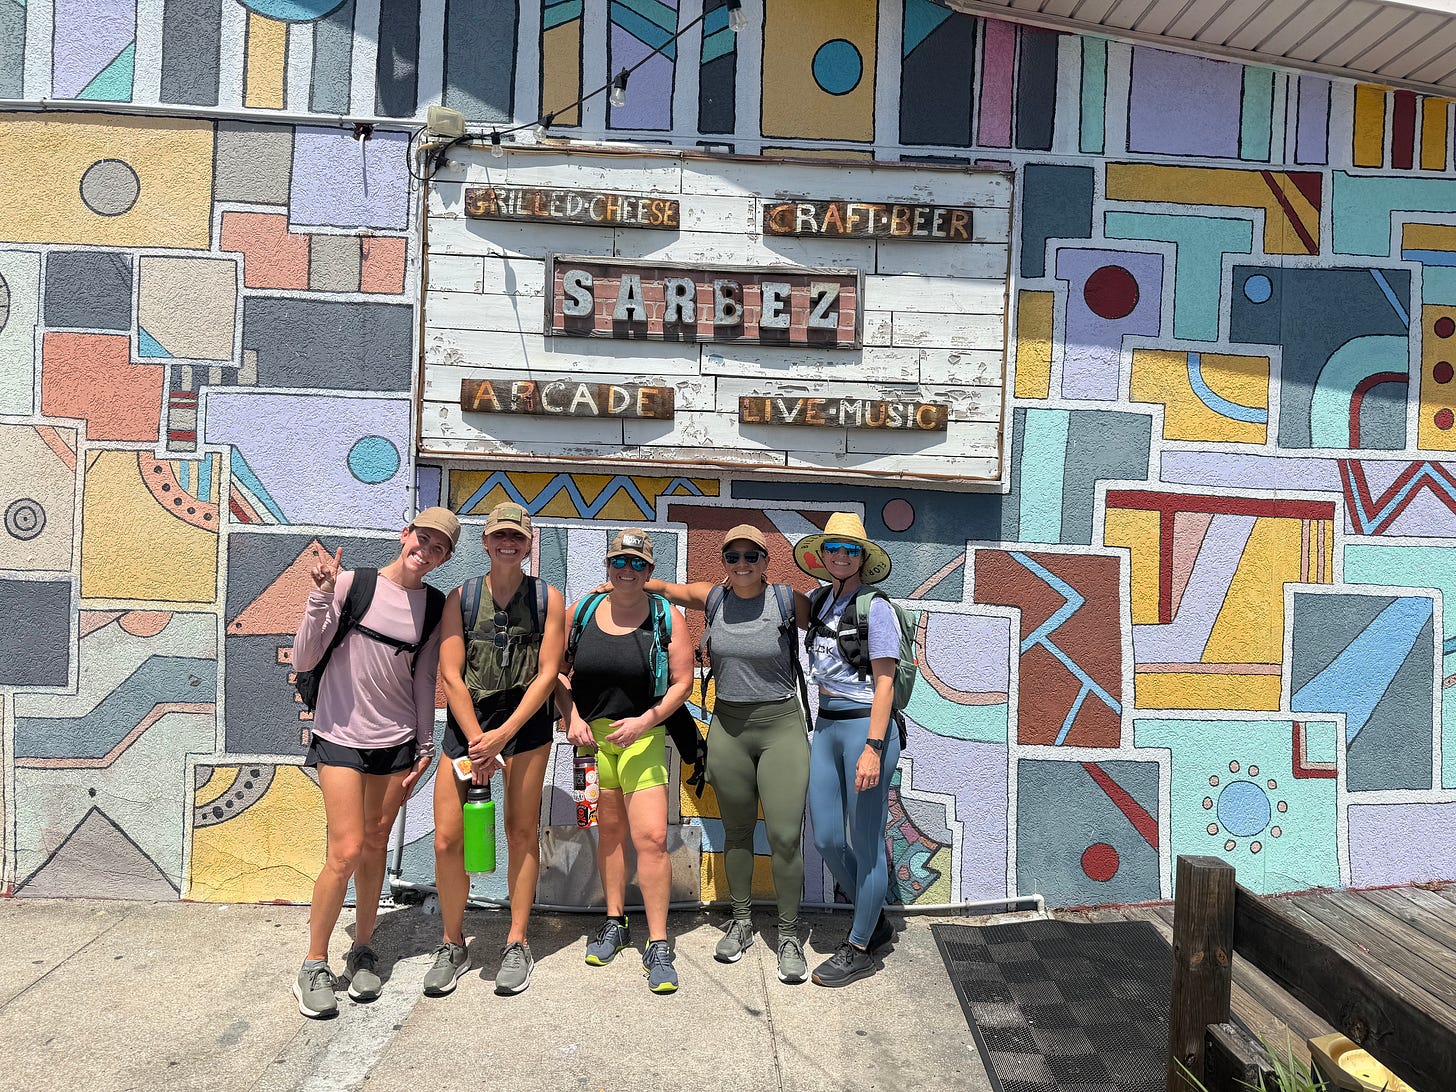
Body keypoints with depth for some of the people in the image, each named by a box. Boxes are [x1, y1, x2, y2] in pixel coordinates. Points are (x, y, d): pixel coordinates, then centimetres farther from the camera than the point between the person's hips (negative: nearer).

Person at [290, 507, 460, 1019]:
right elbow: (303, 660, -11)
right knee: (346, 850, -8)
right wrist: (321, 597, -23)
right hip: (340, 736, -3)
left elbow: (424, 679, 8)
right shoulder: (353, 582, -11)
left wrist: (425, 746, 8)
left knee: (375, 846, 12)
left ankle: (361, 951, 30)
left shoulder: (435, 606, 0)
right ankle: (313, 967, 12)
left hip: (396, 741, 4)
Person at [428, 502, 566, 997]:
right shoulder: (460, 597, 1)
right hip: (467, 720, 1)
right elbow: (451, 676, -4)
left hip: (526, 720, 0)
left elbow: (546, 675, -5)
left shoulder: (547, 599, 0)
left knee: (522, 831, 3)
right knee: (447, 840, -3)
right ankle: (452, 945, 18)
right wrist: (477, 742, -12)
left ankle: (517, 944, 19)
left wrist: (502, 735, -13)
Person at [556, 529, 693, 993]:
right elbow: (558, 671, 9)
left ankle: (658, 945, 2)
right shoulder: (582, 610, 4)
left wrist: (644, 721, -14)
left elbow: (682, 681, -2)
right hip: (589, 733, 3)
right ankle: (615, 923, 30)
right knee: (609, 829, 13)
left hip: (642, 733, -2)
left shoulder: (667, 616, -3)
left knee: (652, 837, -9)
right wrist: (572, 716, -5)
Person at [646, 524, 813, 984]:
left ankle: (789, 936, 13)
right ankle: (741, 923, 32)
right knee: (736, 832, 14)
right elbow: (667, 588, 18)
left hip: (782, 726, -3)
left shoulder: (789, 601, -7)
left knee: (785, 838, -5)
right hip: (728, 726, 3)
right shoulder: (712, 598, 3)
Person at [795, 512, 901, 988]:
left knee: (865, 843, 3)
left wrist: (873, 748, -20)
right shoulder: (820, 601, 9)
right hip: (826, 726, 8)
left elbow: (884, 683, -14)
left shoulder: (876, 608, -11)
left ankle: (859, 950, 20)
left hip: (866, 728, -8)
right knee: (826, 839, 12)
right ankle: (875, 922, 34)